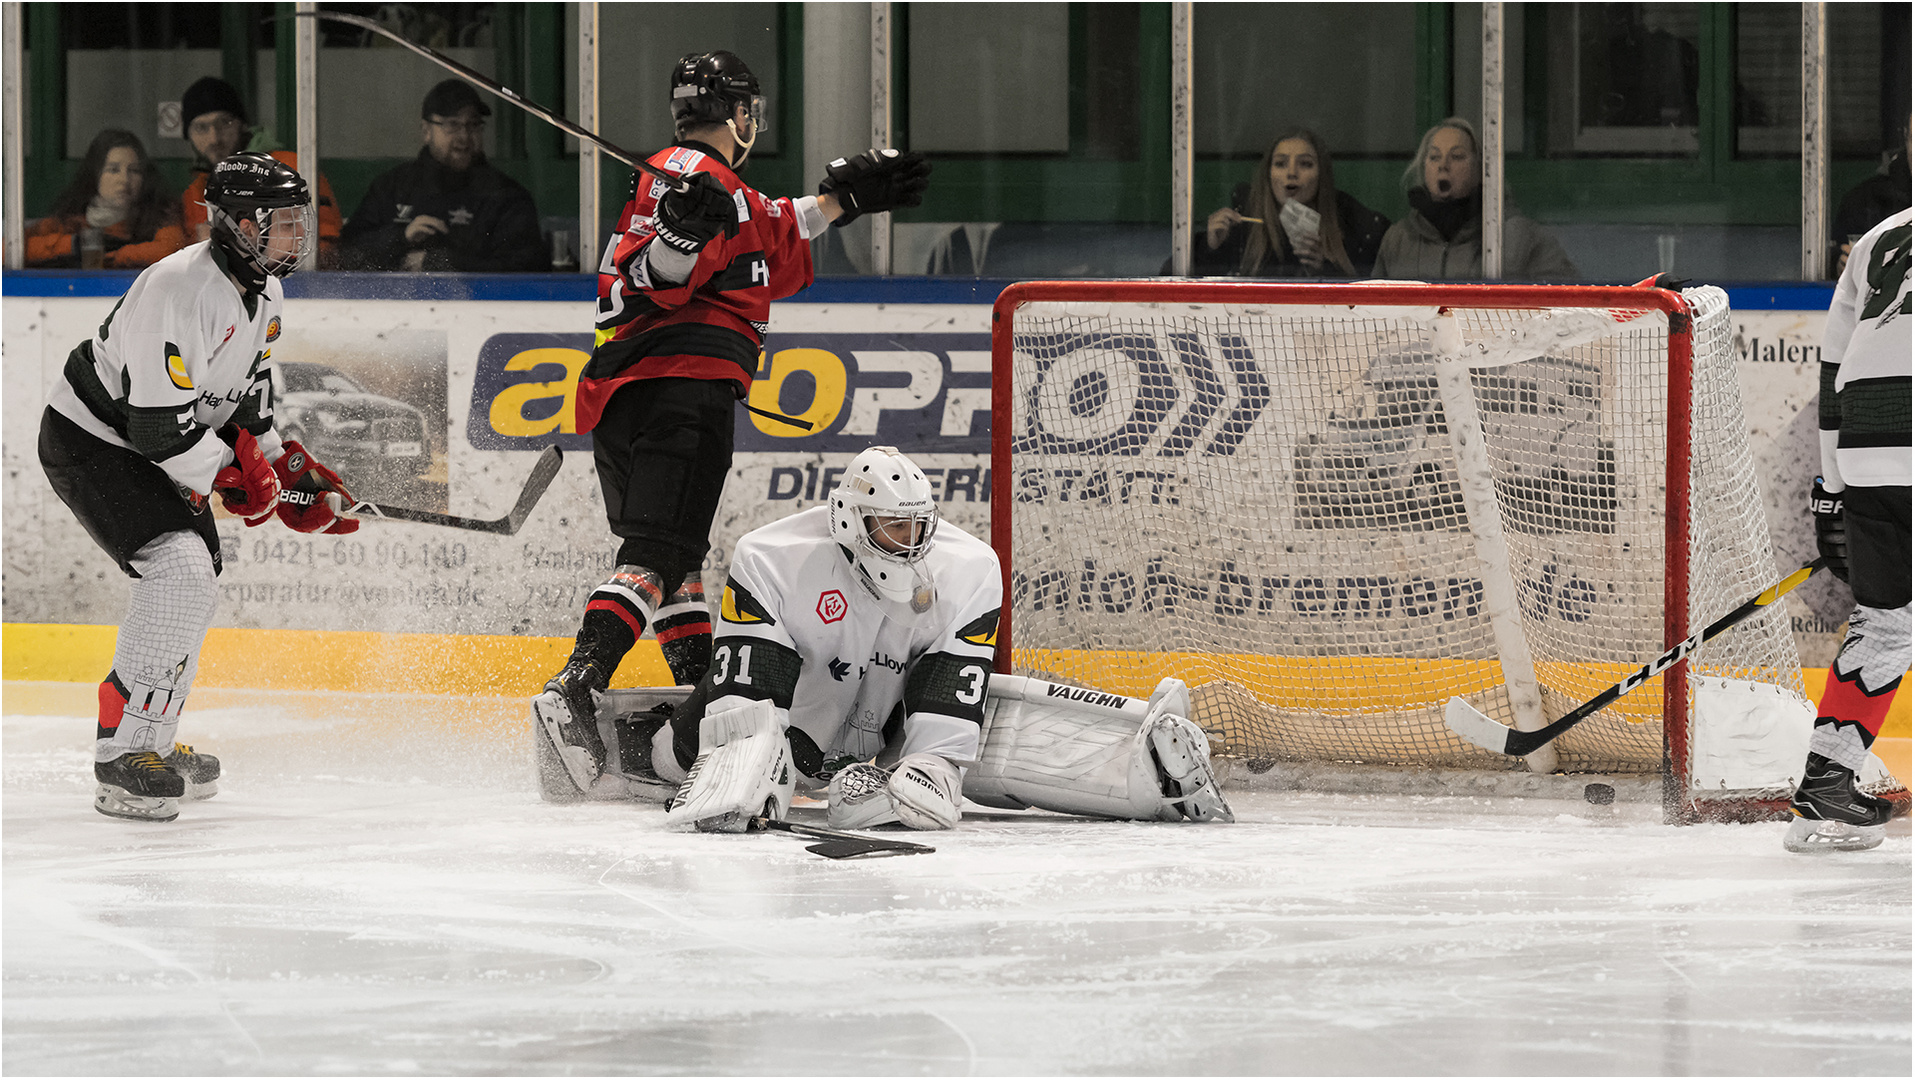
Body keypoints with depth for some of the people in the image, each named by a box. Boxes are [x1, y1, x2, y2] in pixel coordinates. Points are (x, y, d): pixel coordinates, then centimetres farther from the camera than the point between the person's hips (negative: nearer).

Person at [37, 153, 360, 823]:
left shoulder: (261, 291, 2)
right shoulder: (178, 290, -30)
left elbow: (247, 392, 17)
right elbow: (160, 423, -30)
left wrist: (286, 472, 11)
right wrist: (231, 477, -17)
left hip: (148, 446, 10)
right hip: (88, 441, -10)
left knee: (195, 578, 15)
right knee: (181, 572, -23)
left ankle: (151, 742, 28)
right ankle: (122, 756, -23)